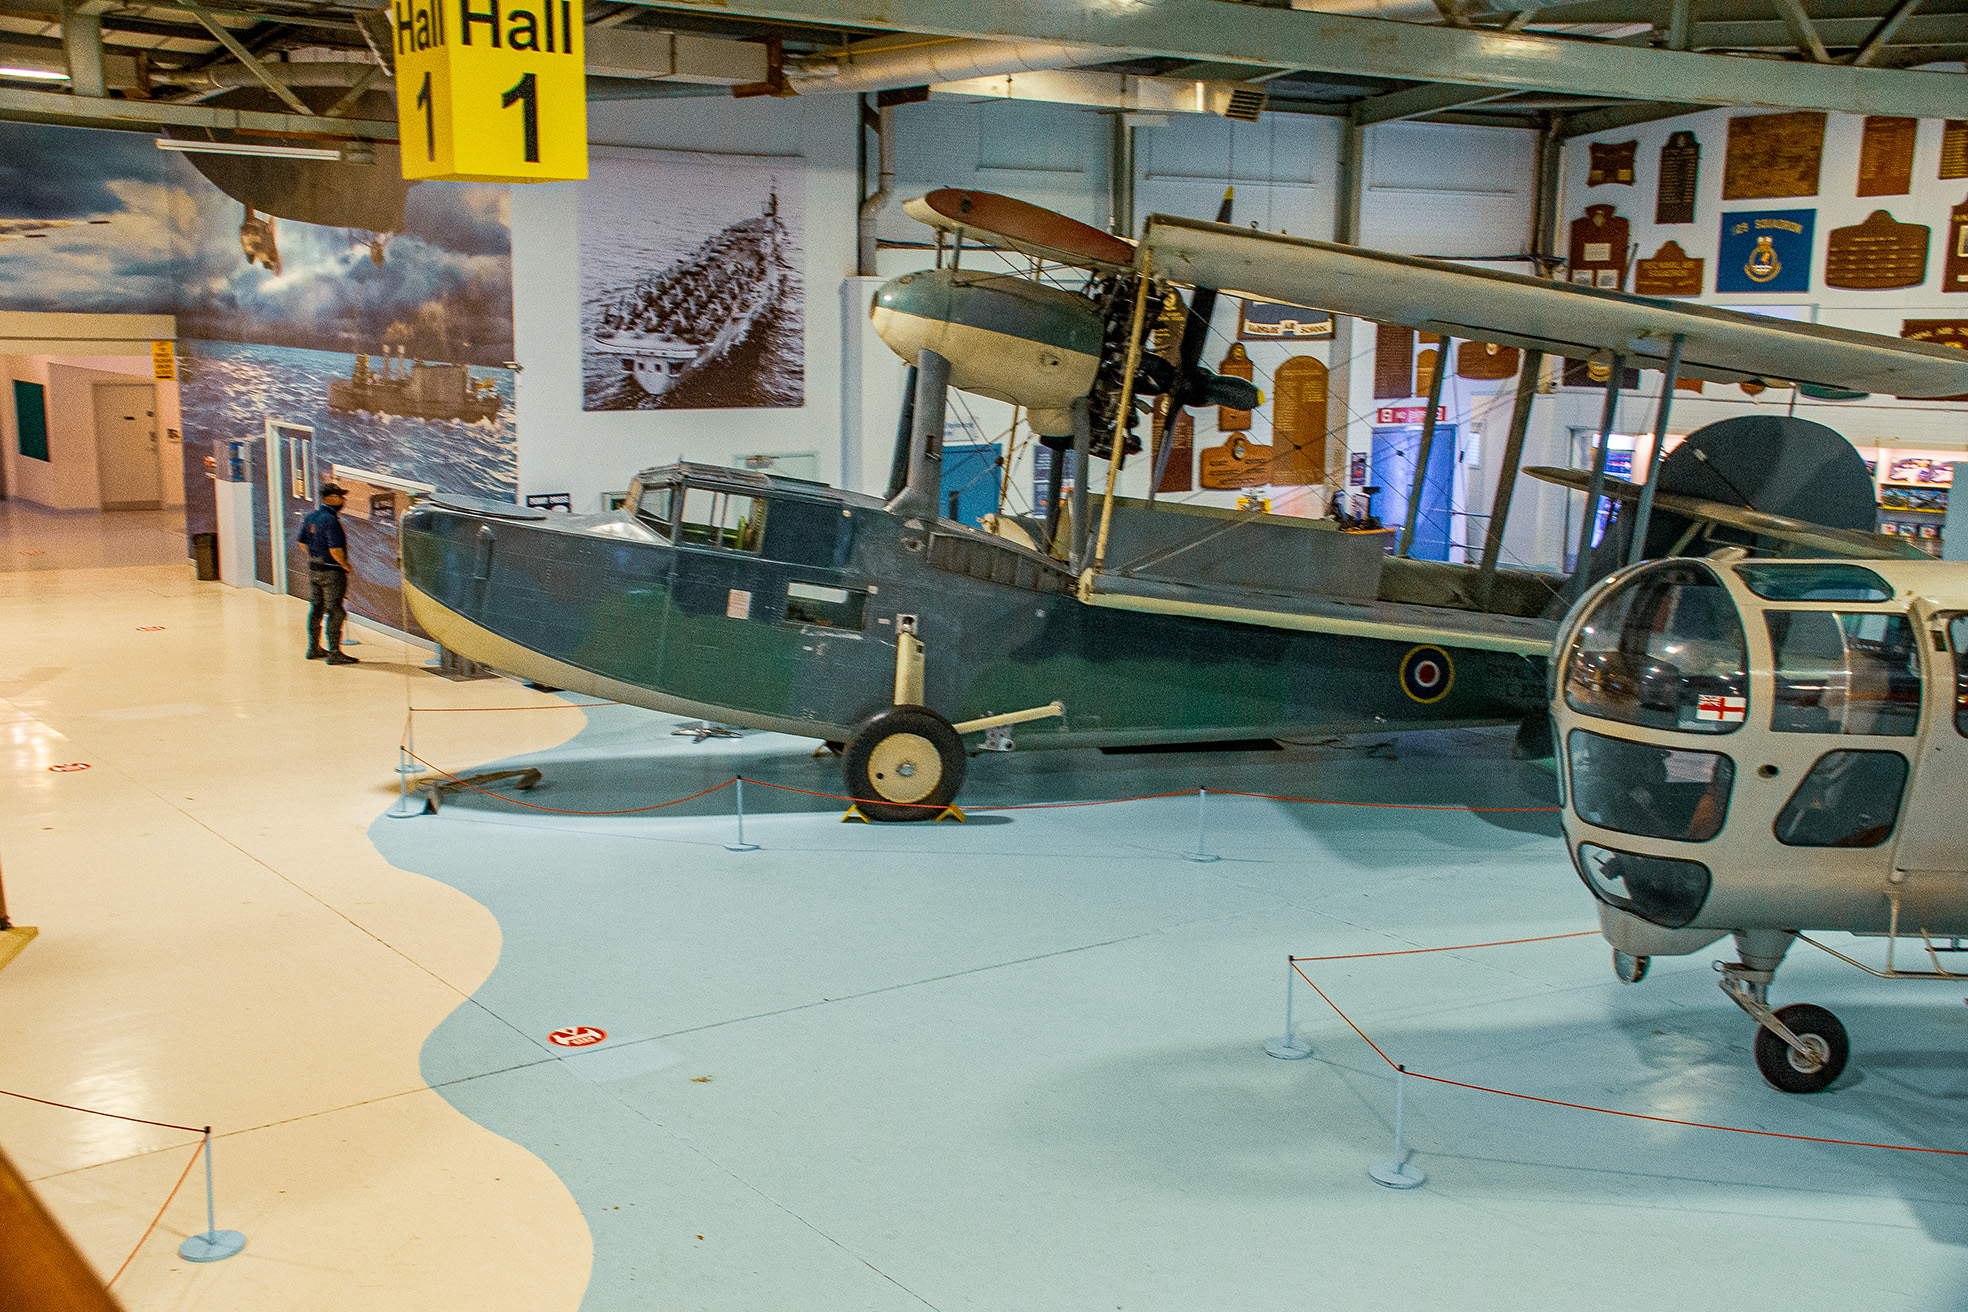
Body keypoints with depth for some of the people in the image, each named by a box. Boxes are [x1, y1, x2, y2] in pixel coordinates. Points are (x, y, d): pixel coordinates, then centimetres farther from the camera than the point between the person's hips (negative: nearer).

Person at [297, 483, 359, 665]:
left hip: (314, 568, 9)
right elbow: (335, 549, -27)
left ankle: (314, 649, 28)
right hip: (332, 571, -9)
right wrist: (345, 565, -12)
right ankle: (334, 653, -3)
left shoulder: (311, 518, 7)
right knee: (335, 611, -4)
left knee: (316, 609, 18)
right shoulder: (331, 520, -21)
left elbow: (302, 542, 16)